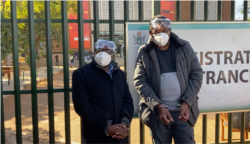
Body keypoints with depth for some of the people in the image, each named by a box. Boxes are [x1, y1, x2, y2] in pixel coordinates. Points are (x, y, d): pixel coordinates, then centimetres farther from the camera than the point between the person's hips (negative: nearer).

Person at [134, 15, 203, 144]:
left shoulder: (184, 47, 2)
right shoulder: (144, 53, -1)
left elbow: (197, 75, 2)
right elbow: (140, 82, -6)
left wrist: (186, 103, -9)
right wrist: (159, 106, -14)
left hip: (183, 111, 1)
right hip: (157, 112, 0)